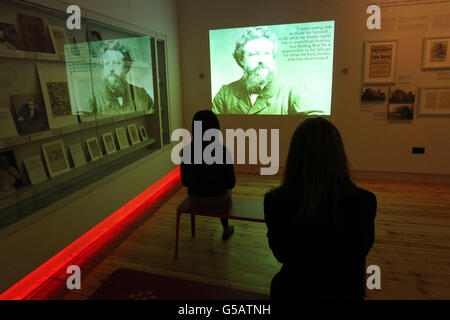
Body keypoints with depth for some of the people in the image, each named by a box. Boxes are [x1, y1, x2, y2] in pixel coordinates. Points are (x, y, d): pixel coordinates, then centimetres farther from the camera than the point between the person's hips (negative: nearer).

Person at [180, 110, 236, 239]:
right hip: (218, 203, -2)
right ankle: (226, 230, 51)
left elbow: (184, 181, -1)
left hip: (194, 201, 3)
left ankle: (226, 229, 55)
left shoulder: (186, 150, -13)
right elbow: (231, 182, -10)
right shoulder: (223, 151, -21)